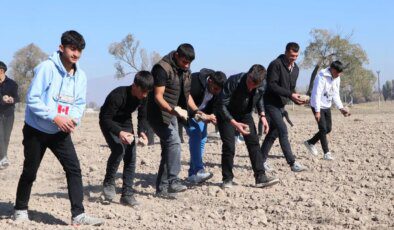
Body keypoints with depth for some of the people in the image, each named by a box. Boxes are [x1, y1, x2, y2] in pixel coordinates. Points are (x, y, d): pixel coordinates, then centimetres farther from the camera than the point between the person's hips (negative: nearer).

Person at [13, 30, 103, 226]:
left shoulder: (80, 75, 0)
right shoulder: (47, 67, -18)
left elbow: (80, 103, 6)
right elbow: (32, 99, -19)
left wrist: (74, 118, -15)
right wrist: (55, 117, -25)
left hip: (61, 132, 5)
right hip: (36, 130, -4)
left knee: (74, 169, -8)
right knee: (30, 172, 8)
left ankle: (78, 214, -7)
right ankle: (20, 209, 29)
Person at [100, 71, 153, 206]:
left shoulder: (143, 98, -14)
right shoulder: (117, 95, -33)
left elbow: (142, 117, 0)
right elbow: (105, 119, -31)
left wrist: (142, 132, -20)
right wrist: (119, 132, -47)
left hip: (125, 123, 6)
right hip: (109, 123, -6)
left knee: (130, 157, -4)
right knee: (118, 149, -28)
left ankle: (127, 194, 1)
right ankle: (108, 183, -6)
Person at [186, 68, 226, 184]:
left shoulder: (218, 89, -14)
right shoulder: (195, 81, -34)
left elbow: (212, 105, 0)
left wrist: (210, 116, -21)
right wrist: (202, 117, -35)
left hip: (201, 113, 7)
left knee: (202, 137, 0)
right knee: (195, 134, -23)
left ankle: (193, 173, 7)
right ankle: (198, 170, -28)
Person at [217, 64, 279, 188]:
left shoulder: (261, 86, -18)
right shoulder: (233, 81, -33)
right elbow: (222, 106, -30)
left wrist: (262, 115, -7)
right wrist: (235, 123, -40)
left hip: (245, 114, 5)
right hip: (227, 115, -4)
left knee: (254, 144, -4)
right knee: (229, 147, -10)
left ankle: (260, 177, -1)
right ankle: (227, 179, 4)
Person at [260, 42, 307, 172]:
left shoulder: (295, 69, 10)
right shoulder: (276, 64, -16)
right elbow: (272, 85, -22)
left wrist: (296, 97, -7)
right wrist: (290, 94, -26)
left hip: (281, 105, 8)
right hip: (271, 103, -8)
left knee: (274, 132, 10)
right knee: (283, 131, -13)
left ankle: (262, 160, 19)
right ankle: (292, 163, -12)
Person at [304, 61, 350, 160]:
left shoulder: (337, 78, 1)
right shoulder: (322, 76, -22)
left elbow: (335, 94, 8)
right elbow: (317, 94, -25)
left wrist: (341, 108, -3)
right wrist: (317, 111, -28)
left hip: (327, 106, 8)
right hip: (318, 106, -8)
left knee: (328, 129, 10)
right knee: (323, 129, -9)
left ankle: (310, 142, 28)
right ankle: (326, 153, -1)